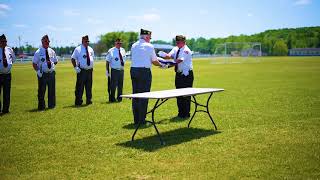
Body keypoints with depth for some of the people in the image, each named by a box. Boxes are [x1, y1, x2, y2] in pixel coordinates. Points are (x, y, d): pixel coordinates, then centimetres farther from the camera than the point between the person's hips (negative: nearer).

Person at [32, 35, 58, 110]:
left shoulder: (52, 51, 8)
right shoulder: (38, 52, -3)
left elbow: (55, 61, 19)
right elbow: (34, 63, -2)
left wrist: (52, 63, -1)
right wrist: (38, 71, -15)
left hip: (51, 73, 4)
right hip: (42, 74, -4)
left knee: (52, 90, 10)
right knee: (41, 90, 1)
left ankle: (51, 105, 24)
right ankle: (41, 106, 13)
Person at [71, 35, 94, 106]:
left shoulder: (91, 49, 12)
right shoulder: (78, 49, -3)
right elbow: (73, 59, -4)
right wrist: (75, 67, -12)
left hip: (89, 70, 5)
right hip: (81, 71, -5)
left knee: (89, 86, 11)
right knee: (80, 86, -4)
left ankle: (88, 100, 20)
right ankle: (78, 101, 3)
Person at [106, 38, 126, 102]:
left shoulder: (123, 50, 9)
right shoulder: (111, 51, -7)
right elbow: (107, 61, -6)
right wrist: (107, 71, -9)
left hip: (121, 70, 5)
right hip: (114, 70, -5)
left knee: (120, 85, 12)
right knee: (113, 85, -6)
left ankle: (119, 98, 24)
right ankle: (112, 98, 7)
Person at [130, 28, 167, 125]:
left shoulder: (133, 46, 11)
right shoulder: (149, 46, -5)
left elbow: (133, 58, 15)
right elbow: (154, 61, -2)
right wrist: (162, 65, 18)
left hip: (133, 70, 6)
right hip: (144, 71, -6)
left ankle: (136, 119, 16)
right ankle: (142, 119, 1)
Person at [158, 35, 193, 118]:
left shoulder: (186, 50, -15)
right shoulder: (176, 49, 8)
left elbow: (179, 60, -27)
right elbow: (169, 56, -7)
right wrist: (164, 55, -29)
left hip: (186, 75, -8)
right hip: (179, 74, 8)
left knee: (186, 94, -2)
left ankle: (186, 113, 8)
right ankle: (180, 113, 22)